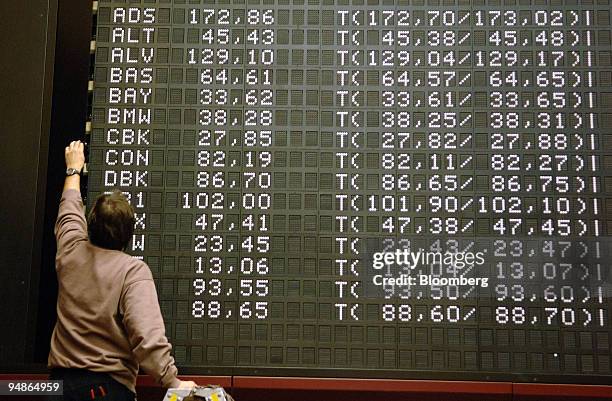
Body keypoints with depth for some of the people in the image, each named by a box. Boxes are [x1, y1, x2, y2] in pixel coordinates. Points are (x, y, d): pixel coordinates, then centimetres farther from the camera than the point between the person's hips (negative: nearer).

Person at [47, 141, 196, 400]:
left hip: (61, 378, 5)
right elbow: (147, 335, -25)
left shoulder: (71, 254, 0)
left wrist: (74, 169, 39)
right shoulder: (134, 270, -15)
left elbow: (70, 211, 22)